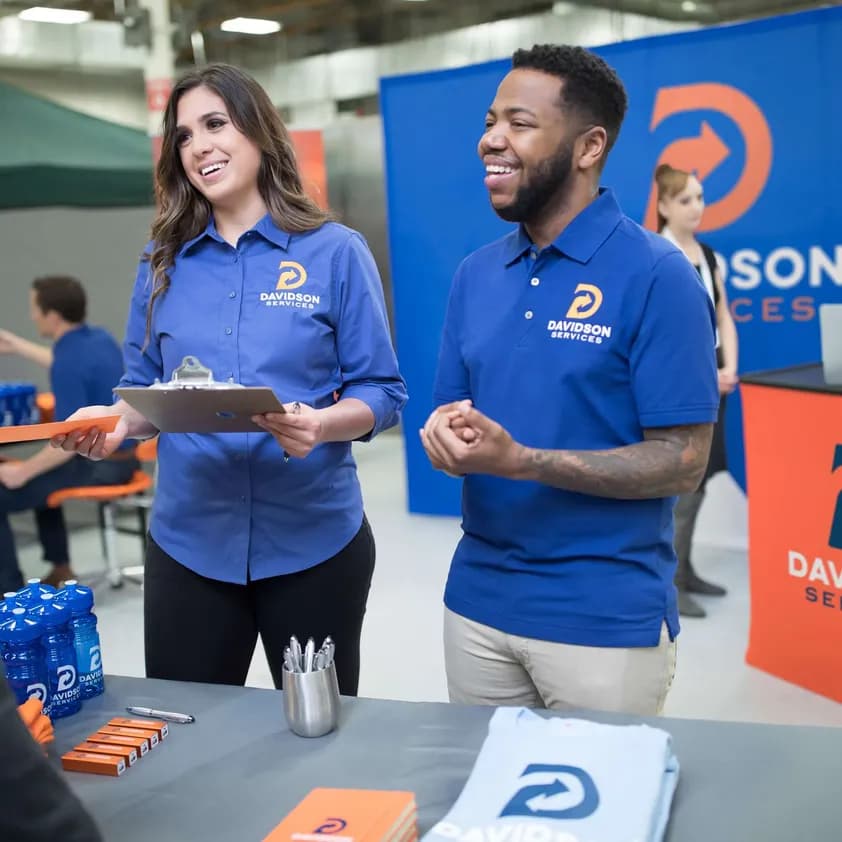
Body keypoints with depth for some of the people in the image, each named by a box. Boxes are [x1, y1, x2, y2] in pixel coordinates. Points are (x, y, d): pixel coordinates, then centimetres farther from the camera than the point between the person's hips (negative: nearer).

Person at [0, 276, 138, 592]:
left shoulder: (70, 362, -25)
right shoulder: (99, 338, 3)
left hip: (98, 464, -10)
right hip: (123, 456, 10)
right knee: (41, 474, 34)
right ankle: (60, 569, 34)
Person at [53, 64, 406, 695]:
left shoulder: (336, 251, -4)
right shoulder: (164, 262, 6)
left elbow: (381, 391, -5)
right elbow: (147, 388, 10)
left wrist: (322, 424, -25)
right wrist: (118, 419, -12)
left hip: (314, 541, -2)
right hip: (189, 543, 3)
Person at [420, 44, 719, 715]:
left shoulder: (657, 275, -13)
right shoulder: (476, 273, 6)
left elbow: (681, 463, -15)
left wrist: (519, 461, -24)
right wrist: (447, 434, -12)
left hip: (606, 617, -5)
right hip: (477, 601, 6)